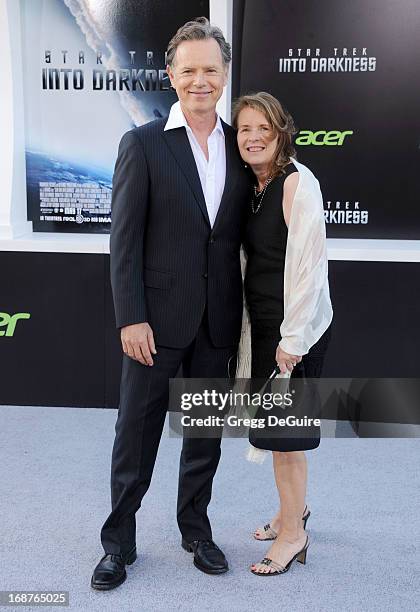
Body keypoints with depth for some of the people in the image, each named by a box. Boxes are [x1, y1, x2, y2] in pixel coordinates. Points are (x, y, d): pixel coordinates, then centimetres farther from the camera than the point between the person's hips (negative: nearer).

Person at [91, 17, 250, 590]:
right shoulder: (142, 144, -5)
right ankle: (119, 541, 27)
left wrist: (243, 312, 5)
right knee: (136, 433, 8)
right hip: (158, 316, -3)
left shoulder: (238, 145, 6)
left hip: (218, 321, 4)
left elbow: (243, 234, 9)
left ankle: (196, 529, 36)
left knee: (206, 431, 16)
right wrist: (131, 319, -14)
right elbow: (125, 240, -8)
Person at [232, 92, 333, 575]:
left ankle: (293, 533, 19)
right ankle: (293, 508, 39)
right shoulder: (253, 186, 9)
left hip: (294, 325, -8)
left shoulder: (297, 182, -16)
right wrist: (263, 331, 10)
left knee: (283, 426, 1)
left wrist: (292, 338, -20)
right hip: (263, 321, 8)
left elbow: (308, 263, -21)